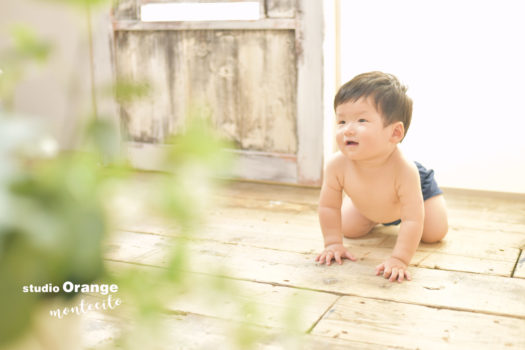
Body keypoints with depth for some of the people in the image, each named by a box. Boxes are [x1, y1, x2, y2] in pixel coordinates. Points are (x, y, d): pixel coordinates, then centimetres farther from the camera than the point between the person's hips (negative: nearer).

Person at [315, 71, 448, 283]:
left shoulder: (404, 170, -49)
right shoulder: (337, 165, -41)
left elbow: (412, 221, -46)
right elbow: (328, 206, -25)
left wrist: (399, 259, -52)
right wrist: (333, 243, -28)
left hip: (418, 186, -2)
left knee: (434, 234, 1)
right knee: (349, 230, 10)